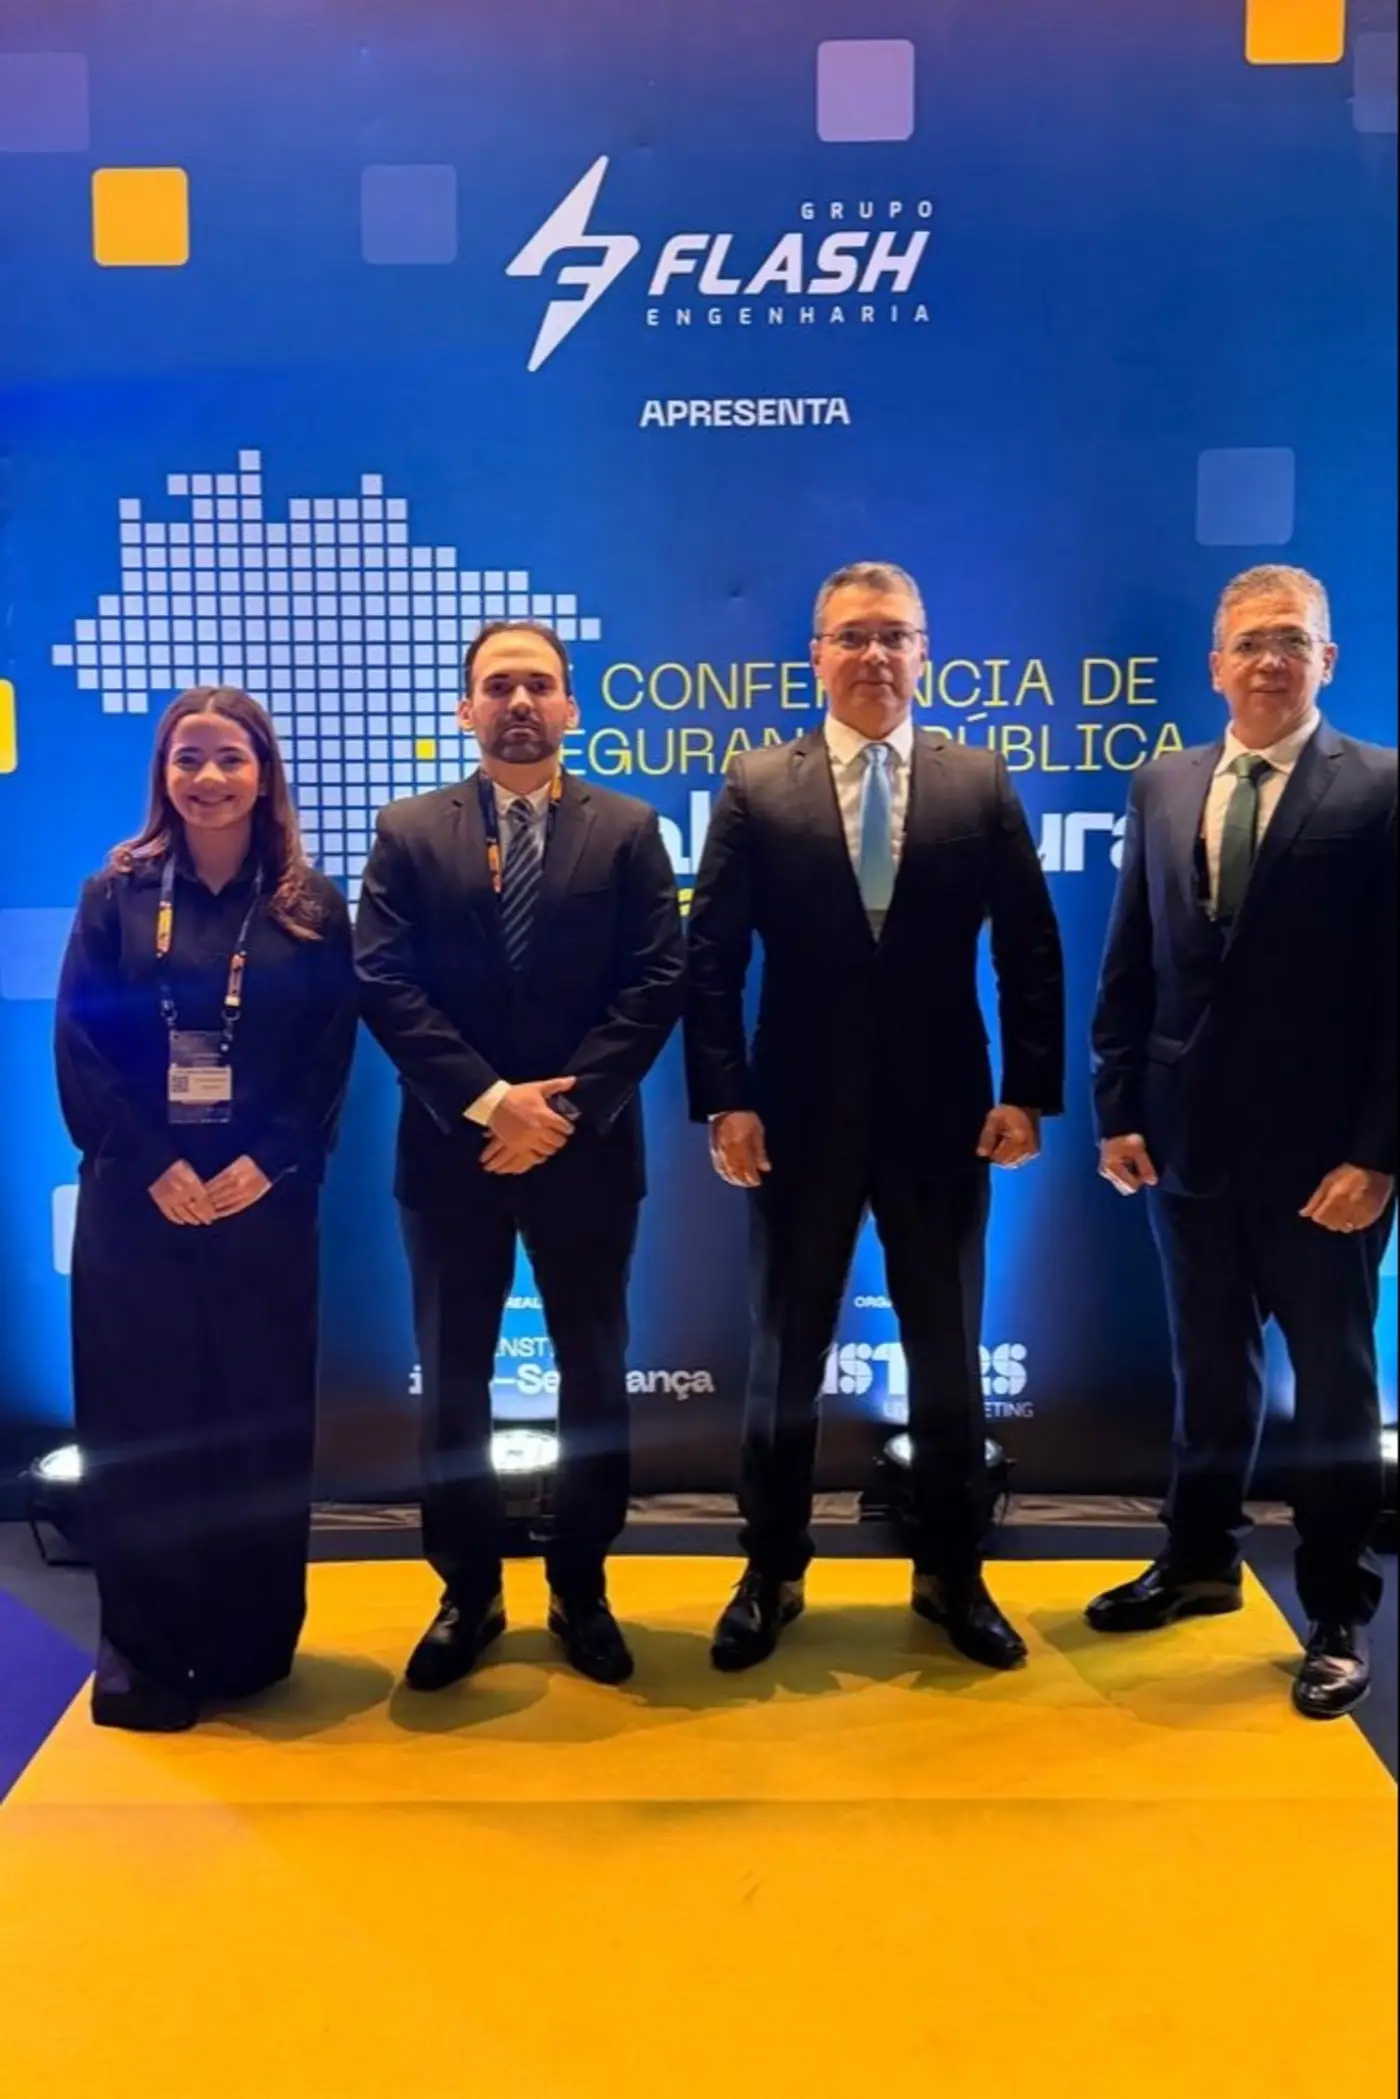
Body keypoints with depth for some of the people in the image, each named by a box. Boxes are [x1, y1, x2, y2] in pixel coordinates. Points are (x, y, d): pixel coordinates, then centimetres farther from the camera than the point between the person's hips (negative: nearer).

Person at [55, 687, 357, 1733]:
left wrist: (265, 1162, -13)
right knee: (140, 1414, 4)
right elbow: (78, 1047, -2)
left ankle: (250, 1642, 21)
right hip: (139, 1197, 0)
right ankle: (146, 1649, 17)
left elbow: (332, 1057, -1)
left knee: (260, 1413, 6)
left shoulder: (312, 906, 5)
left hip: (265, 1195, 0)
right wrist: (158, 1167, -12)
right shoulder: (118, 894, 5)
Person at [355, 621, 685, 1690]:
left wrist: (562, 1105, -15)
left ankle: (582, 1591, 25)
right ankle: (469, 1593, 24)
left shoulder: (628, 829, 3)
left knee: (594, 1374, 9)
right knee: (454, 1378, 8)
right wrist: (488, 1102, -16)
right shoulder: (409, 833, 4)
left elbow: (656, 984, -5)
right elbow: (385, 986, -5)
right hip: (452, 1148, 0)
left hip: (588, 1149, 0)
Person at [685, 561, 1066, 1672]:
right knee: (786, 1357, 10)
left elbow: (1031, 952, 2)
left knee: (948, 1356, 12)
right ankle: (773, 1575, 27)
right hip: (802, 1116, 0)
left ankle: (952, 1574, 29)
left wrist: (1028, 1093, -4)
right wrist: (725, 1100, -10)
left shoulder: (981, 782, 2)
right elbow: (712, 960, -3)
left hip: (942, 1114, 1)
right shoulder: (756, 788, 0)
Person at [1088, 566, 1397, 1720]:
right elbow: (1130, 966, 8)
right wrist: (1118, 1109, 3)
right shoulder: (1164, 787, 7)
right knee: (1210, 1365, 18)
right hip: (1189, 1137, 4)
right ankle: (1201, 1559, 36)